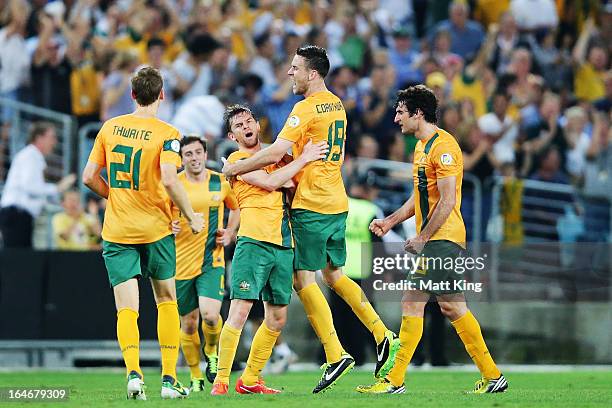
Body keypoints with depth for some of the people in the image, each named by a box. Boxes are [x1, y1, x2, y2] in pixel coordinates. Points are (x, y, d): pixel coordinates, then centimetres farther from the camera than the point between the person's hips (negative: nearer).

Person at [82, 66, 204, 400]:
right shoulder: (166, 133, -8)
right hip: (156, 228, -2)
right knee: (166, 301, 15)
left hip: (116, 231, 2)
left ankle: (133, 372, -22)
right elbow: (169, 179, -20)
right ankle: (169, 379, 12)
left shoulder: (110, 128, 3)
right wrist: (191, 217, -7)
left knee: (126, 308, -1)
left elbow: (89, 177, 4)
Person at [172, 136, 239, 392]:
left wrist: (230, 233, 3)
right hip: (181, 262, 1)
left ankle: (211, 351, 13)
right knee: (188, 323, 6)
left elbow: (236, 208, 19)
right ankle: (196, 377, 24)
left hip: (212, 260, -1)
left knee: (210, 315, -20)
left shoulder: (221, 182, 0)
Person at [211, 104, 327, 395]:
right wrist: (304, 159, -7)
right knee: (240, 311, -14)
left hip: (284, 245, 7)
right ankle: (220, 380, -11)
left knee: (277, 319, 8)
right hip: (254, 241, -7)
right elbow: (270, 183, -12)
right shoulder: (237, 159, 1)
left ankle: (249, 379, 17)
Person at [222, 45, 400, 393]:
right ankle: (384, 336, 12)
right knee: (335, 275, 18)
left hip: (311, 205, -9)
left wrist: (234, 168, -9)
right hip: (338, 204, 9)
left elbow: (276, 153, -19)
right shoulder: (336, 105, 14)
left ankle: (335, 354, -10)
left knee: (304, 278, -5)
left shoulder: (307, 108, -14)